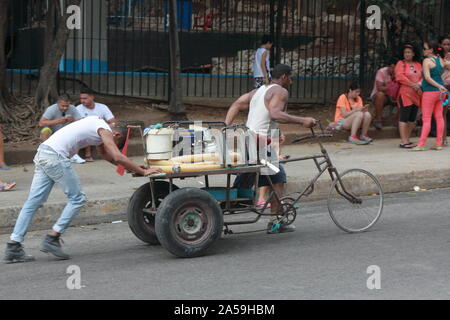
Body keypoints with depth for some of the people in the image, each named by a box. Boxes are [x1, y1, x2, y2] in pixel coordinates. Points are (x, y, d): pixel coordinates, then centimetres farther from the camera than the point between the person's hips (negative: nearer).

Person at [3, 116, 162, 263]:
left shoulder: (97, 124, 25)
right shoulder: (105, 131, -3)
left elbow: (104, 153, 36)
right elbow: (118, 157, -14)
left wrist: (130, 166, 31)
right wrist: (143, 171, -7)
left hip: (42, 152, 9)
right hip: (56, 156, -9)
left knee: (33, 202, 6)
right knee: (77, 199, 0)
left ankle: (13, 248, 2)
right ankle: (52, 239, -2)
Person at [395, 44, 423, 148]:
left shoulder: (418, 64, 17)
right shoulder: (401, 63, 1)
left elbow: (422, 77, 14)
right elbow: (399, 77, -12)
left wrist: (419, 85, -7)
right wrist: (412, 84, -16)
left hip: (416, 95, 6)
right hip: (405, 94, -6)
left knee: (412, 119, 7)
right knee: (404, 118, -8)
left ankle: (407, 140, 15)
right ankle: (403, 142, -8)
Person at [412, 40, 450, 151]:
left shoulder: (427, 61, -11)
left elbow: (427, 77, -20)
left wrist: (439, 86, -19)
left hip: (429, 91, -6)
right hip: (440, 92, 6)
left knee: (426, 119, -5)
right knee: (439, 117, 8)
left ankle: (421, 144, -6)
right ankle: (439, 143, 10)